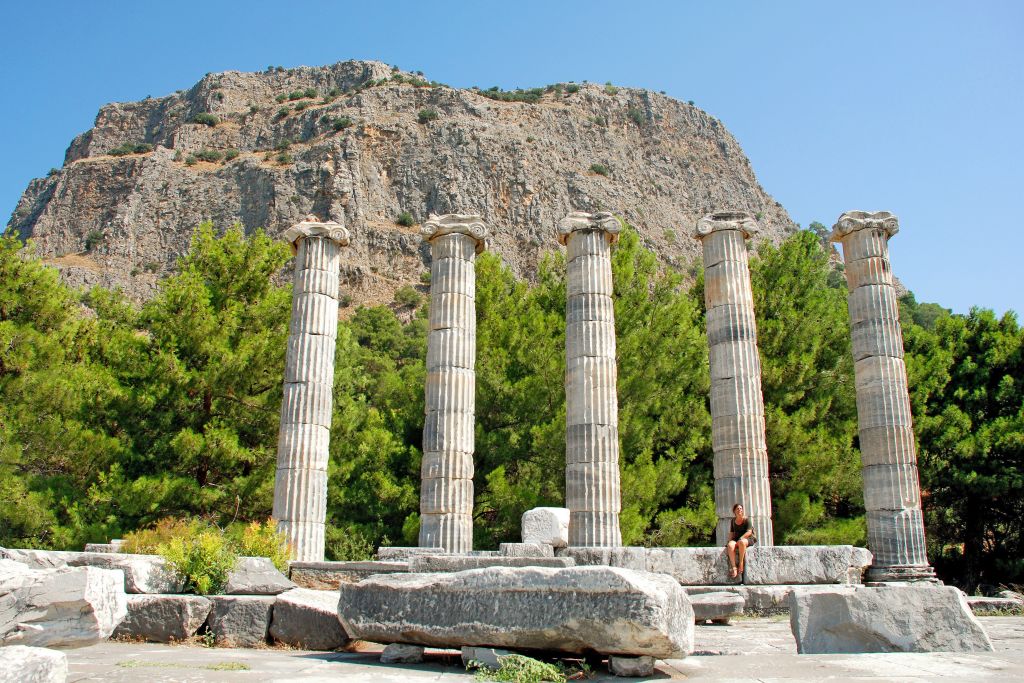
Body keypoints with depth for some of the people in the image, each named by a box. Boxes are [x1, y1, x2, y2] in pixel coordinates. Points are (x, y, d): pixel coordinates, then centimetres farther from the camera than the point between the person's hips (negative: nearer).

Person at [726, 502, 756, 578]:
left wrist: (740, 539, -19)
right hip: (736, 539, 4)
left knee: (741, 542, -41)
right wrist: (730, 541, 1)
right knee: (730, 545, -33)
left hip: (747, 539, -3)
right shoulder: (733, 521, 15)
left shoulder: (746, 520, 1)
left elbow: (749, 532, -10)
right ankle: (734, 567, -40)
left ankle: (741, 564, -31)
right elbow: (731, 533, 19)